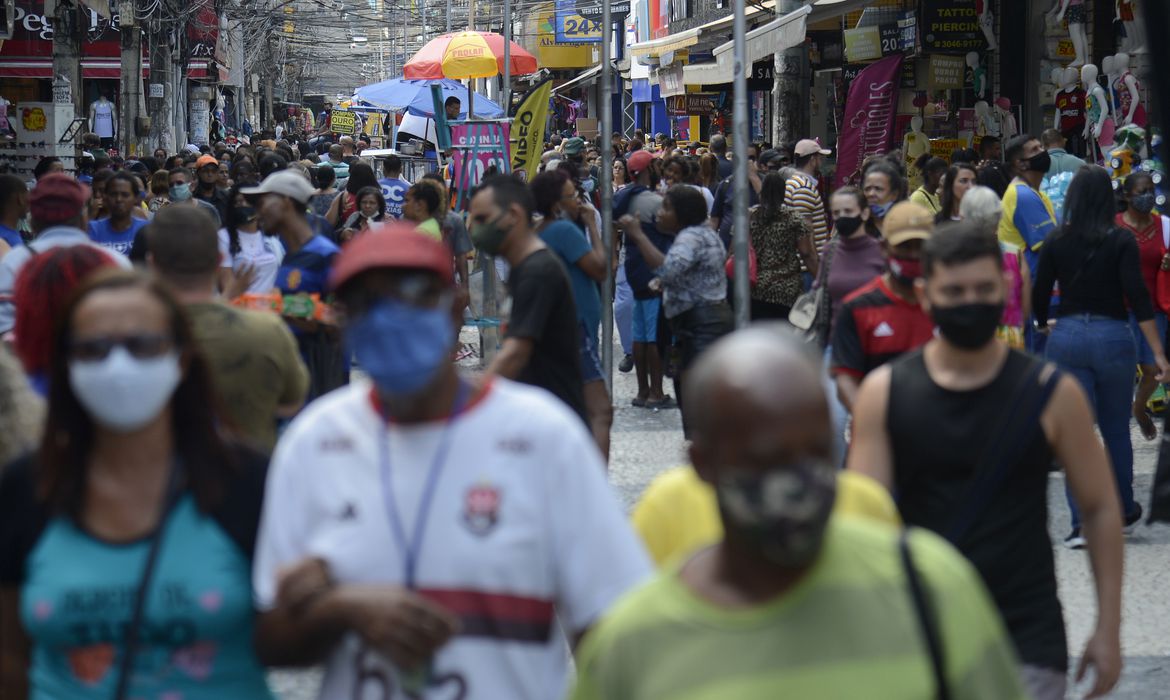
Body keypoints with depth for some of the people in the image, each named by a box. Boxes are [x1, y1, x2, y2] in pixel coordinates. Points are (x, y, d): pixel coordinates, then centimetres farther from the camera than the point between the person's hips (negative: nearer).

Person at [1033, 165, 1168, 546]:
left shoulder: (1056, 242, 0)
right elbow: (1138, 298, -12)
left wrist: (1044, 326, 27)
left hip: (1067, 338, 1)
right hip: (1113, 337, -1)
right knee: (1116, 430, 15)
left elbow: (1039, 296, 4)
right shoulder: (1121, 240, -6)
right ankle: (1124, 512, 30)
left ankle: (1082, 524, -4)